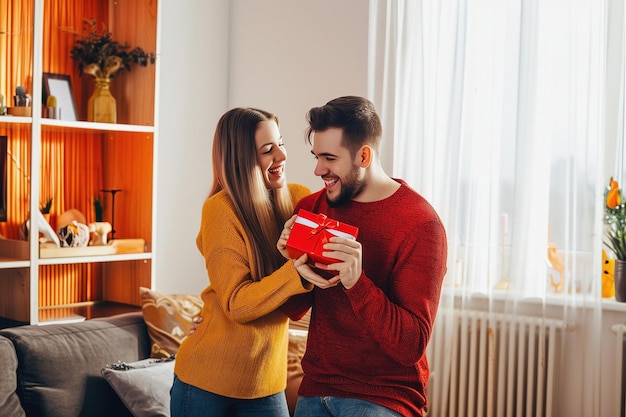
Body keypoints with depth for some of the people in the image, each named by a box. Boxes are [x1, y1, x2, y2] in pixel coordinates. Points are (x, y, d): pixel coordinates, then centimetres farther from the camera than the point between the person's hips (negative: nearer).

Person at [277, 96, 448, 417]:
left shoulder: (421, 224, -15)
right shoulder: (312, 206, 0)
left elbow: (411, 346, -19)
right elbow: (295, 311, 5)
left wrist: (357, 282, -31)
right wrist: (295, 266, -14)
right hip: (315, 389, 4)